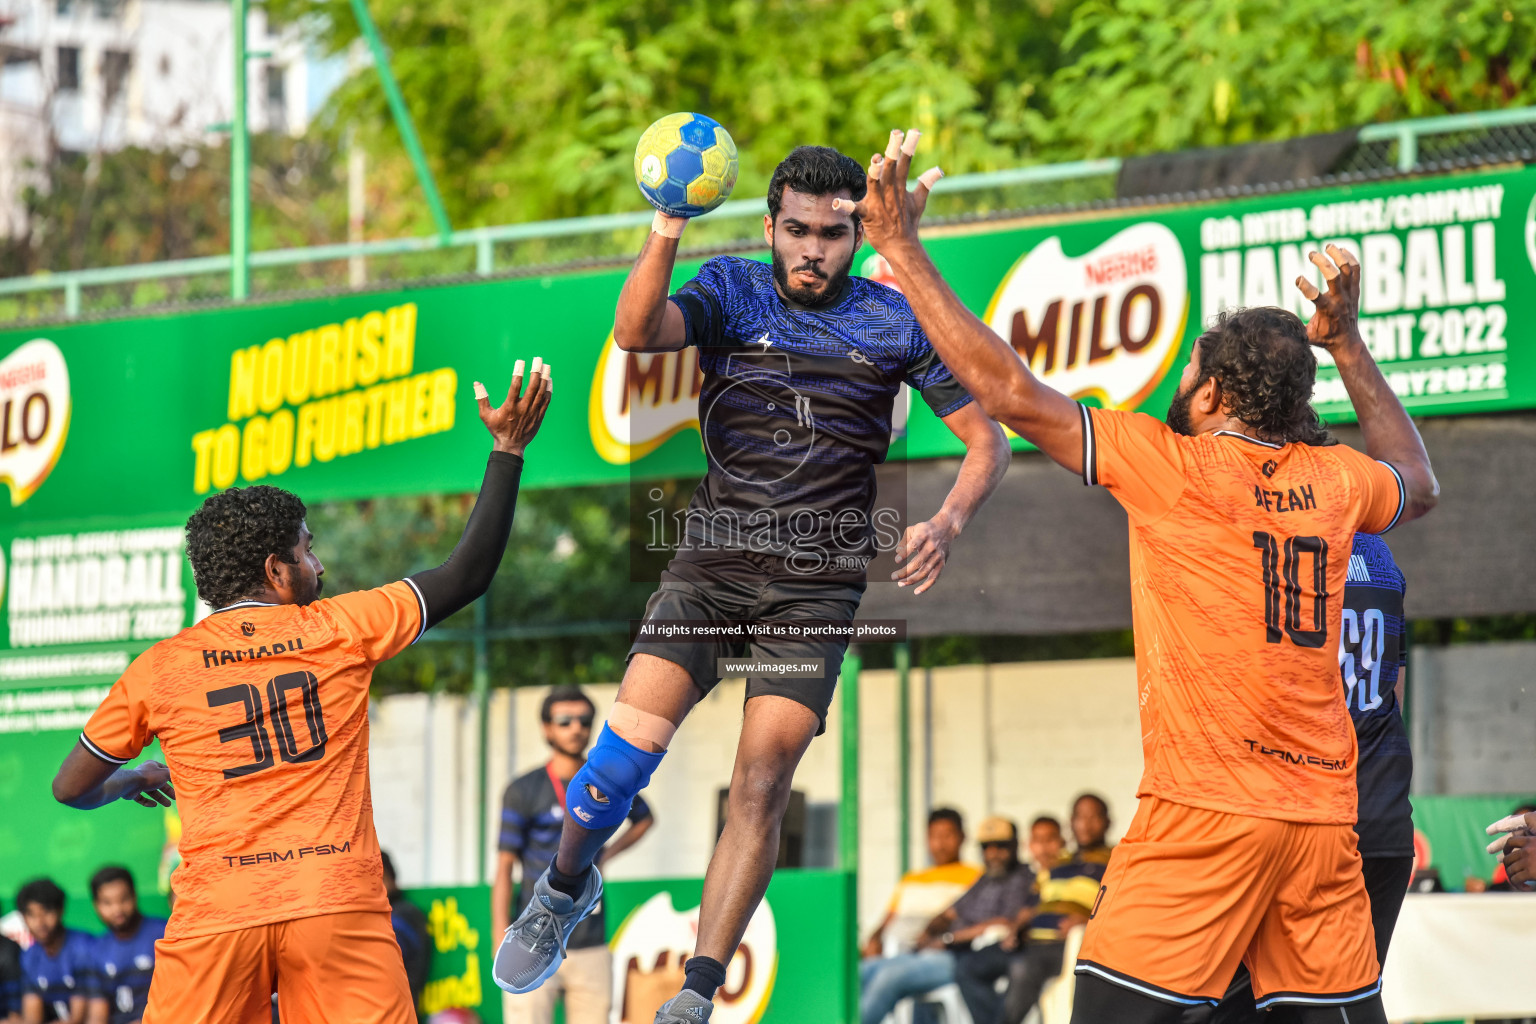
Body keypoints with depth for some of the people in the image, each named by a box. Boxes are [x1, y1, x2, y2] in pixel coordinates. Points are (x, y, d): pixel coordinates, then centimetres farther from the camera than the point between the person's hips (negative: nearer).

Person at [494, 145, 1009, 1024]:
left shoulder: (896, 321, 3)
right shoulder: (731, 292, 3)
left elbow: (987, 439, 7)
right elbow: (637, 333, -18)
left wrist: (948, 524, -12)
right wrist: (666, 235, -35)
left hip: (818, 583, 0)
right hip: (713, 561, 0)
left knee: (762, 784, -10)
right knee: (630, 746, -13)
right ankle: (567, 886, 18)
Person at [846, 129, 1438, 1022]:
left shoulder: (1171, 464, -5)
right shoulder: (1334, 479, 10)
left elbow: (1013, 393, -5)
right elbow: (1418, 485, 34)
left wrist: (903, 252, 1)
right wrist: (1347, 344, 39)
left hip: (1207, 808, -6)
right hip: (1323, 807, 6)